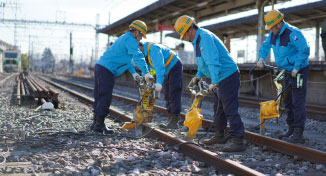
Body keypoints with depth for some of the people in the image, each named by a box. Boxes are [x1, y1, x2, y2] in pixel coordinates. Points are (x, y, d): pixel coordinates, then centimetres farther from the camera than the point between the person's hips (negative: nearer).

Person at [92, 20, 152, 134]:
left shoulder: (125, 38, 25)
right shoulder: (130, 39, -8)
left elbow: (126, 58, 32)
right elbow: (138, 56, -19)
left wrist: (133, 72, 25)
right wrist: (146, 73, -20)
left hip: (100, 66, 10)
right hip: (107, 70, -10)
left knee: (99, 97, 13)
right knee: (105, 98, -9)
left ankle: (96, 123, 19)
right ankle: (99, 125, -8)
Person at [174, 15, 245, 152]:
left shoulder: (205, 37, -19)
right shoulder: (197, 39, 15)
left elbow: (213, 61, -28)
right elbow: (203, 61, 26)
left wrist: (214, 82, -29)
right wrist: (199, 75, 13)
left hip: (228, 76, -11)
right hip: (222, 78, 11)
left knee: (230, 109, -12)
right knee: (219, 108, 18)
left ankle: (238, 141, -12)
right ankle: (219, 136, 30)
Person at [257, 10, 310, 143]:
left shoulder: (293, 33, -22)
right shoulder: (273, 34, 5)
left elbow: (304, 51, -24)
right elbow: (265, 46, 20)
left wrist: (296, 68, -23)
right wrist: (261, 58, 2)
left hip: (298, 71, -9)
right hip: (286, 72, 9)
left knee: (298, 102, -11)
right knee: (287, 101, 13)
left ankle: (298, 133, -10)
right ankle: (291, 130, 22)